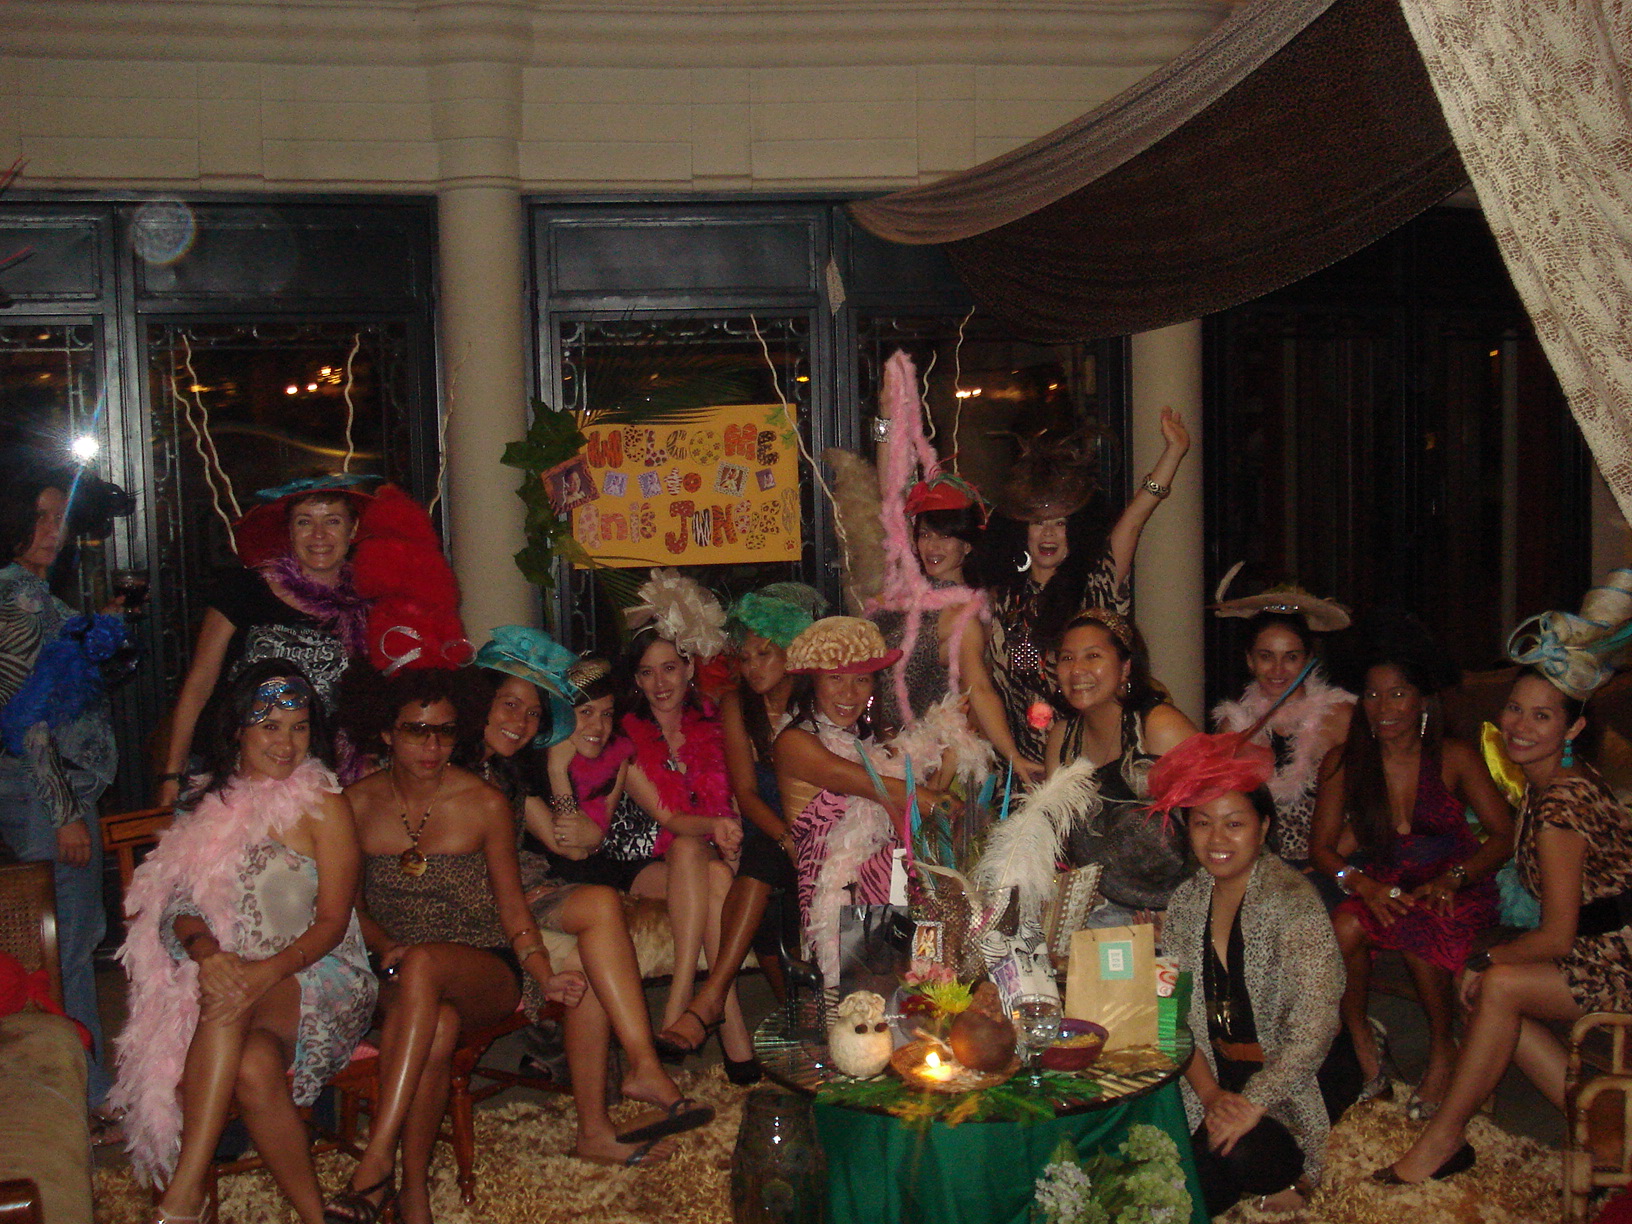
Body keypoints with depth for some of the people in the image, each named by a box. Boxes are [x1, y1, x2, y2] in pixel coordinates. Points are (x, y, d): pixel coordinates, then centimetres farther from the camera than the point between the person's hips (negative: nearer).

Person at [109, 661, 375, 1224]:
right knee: (254, 1066, -34)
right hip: (234, 977, 3)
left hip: (321, 982, -3)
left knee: (231, 1002, -37)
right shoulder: (208, 805, 15)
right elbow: (178, 907, 6)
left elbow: (333, 921, -4)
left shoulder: (323, 806, 3)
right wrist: (206, 951, -19)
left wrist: (269, 971, -24)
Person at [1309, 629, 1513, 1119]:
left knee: (1418, 929, -36)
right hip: (1381, 889, 2)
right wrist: (1362, 884, -19)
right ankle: (1361, 1041, -10)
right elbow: (1322, 846, 2)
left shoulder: (1455, 758, -2)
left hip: (1456, 891, -2)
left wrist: (1449, 880, -21)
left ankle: (1443, 1050, -11)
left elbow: (1503, 835, -4)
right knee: (1343, 928, -32)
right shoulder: (1343, 762, 2)